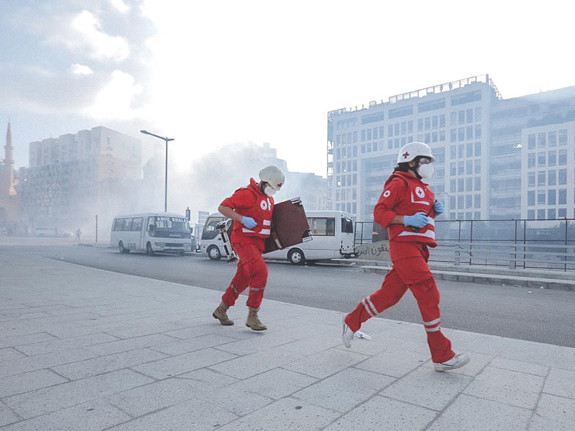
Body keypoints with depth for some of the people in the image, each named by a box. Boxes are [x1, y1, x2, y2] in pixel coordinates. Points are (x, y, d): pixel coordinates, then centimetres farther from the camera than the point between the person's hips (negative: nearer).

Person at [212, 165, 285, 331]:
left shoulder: (269, 198, 15)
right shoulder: (246, 193, -12)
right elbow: (222, 207, -14)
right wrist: (242, 219, -25)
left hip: (258, 243, 9)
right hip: (243, 240, -9)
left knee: (242, 279, 12)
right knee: (260, 272, -22)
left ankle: (221, 310, 29)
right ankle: (252, 316, -12)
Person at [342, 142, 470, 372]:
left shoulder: (423, 188, 24)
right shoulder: (399, 183, -5)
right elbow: (379, 213, -11)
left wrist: (435, 210, 11)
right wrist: (407, 220, -21)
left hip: (418, 249, 9)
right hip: (404, 245, -9)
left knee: (389, 294, 10)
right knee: (429, 295, -10)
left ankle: (351, 322, 25)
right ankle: (442, 356, -1)